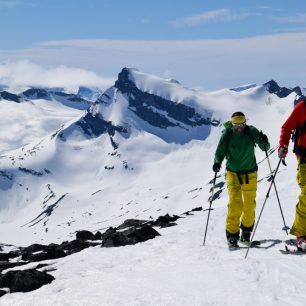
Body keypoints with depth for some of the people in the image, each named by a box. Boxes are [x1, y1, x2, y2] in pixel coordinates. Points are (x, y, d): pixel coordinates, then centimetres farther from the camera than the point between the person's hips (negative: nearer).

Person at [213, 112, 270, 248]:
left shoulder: (252, 132, -8)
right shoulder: (227, 134, -10)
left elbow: (265, 148, -3)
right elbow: (220, 151, -6)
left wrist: (264, 142, -26)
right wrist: (217, 162, -25)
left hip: (250, 173, 2)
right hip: (233, 173, -1)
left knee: (249, 205, 8)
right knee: (235, 204, -12)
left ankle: (246, 232, 29)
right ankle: (232, 235, -6)